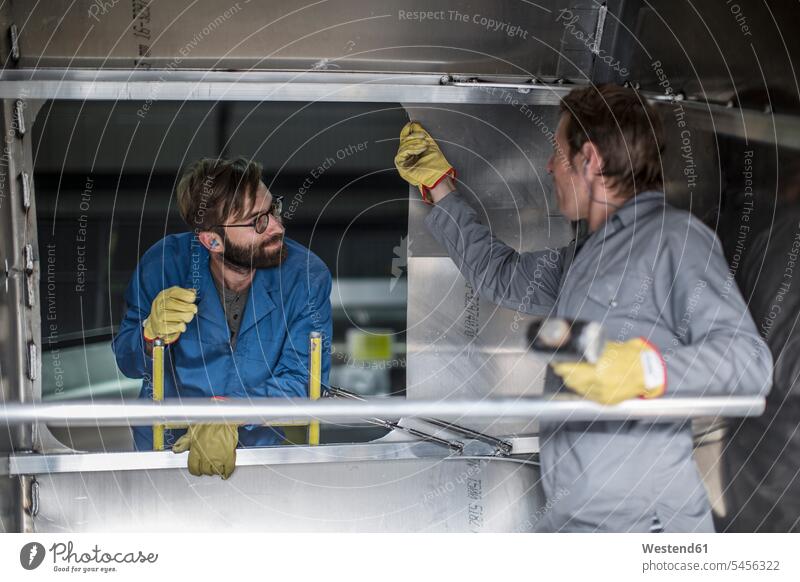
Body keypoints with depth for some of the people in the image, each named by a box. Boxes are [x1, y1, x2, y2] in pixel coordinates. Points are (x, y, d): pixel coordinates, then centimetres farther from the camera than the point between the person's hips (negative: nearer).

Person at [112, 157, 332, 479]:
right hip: (165, 439, 1)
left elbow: (301, 380, -15)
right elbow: (127, 362, 2)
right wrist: (152, 334, -23)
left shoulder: (307, 275, -13)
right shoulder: (164, 263, -11)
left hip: (264, 443, 0)